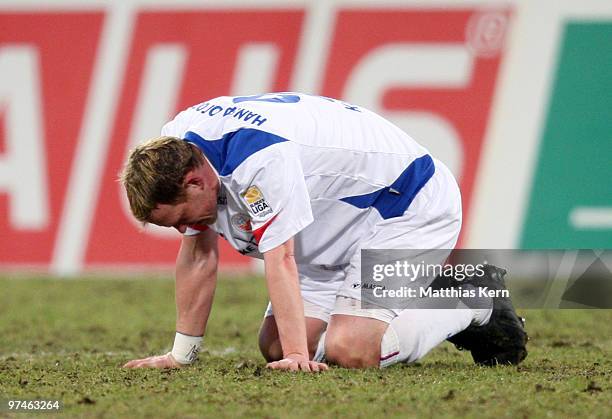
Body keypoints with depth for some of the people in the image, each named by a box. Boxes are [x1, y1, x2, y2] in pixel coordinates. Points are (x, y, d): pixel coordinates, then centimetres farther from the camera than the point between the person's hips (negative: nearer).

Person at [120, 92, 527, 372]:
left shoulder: (259, 157, -34)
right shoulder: (176, 146, -6)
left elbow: (280, 261, -38)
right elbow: (198, 256, 3)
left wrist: (297, 355, -41)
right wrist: (181, 353, 2)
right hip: (339, 233, 10)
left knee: (348, 352, -25)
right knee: (274, 346, 3)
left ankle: (474, 303, -2)